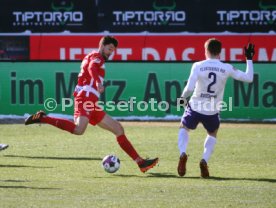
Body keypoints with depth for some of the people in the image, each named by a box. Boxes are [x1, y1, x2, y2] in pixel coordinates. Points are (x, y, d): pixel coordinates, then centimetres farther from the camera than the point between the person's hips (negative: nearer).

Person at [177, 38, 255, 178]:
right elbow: (248, 78, 0)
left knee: (184, 128, 28)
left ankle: (183, 153, -1)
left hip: (195, 108, -1)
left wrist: (183, 98, 2)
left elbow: (189, 88, -19)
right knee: (212, 134, 29)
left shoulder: (198, 66, -11)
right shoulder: (227, 68, -7)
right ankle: (205, 160, 3)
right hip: (212, 111, 1)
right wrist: (249, 59, 12)